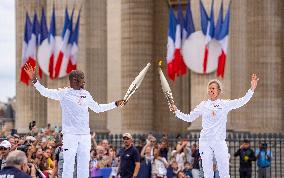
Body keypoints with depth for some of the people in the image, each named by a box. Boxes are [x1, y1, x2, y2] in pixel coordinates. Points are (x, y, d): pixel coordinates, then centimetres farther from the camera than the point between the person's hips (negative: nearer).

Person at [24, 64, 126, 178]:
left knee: (84, 165, 8)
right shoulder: (64, 93, -3)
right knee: (68, 165, -7)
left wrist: (115, 104, 26)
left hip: (85, 135, 5)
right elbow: (45, 92, -11)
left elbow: (98, 108, 27)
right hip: (70, 134, -5)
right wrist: (34, 80, -24)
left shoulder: (86, 95, 14)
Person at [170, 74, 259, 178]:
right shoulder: (203, 105, 9)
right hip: (205, 141, 1)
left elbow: (242, 101, -1)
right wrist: (176, 112, 6)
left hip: (220, 142, -1)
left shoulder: (225, 104, 5)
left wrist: (252, 89, -10)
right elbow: (189, 118, 14)